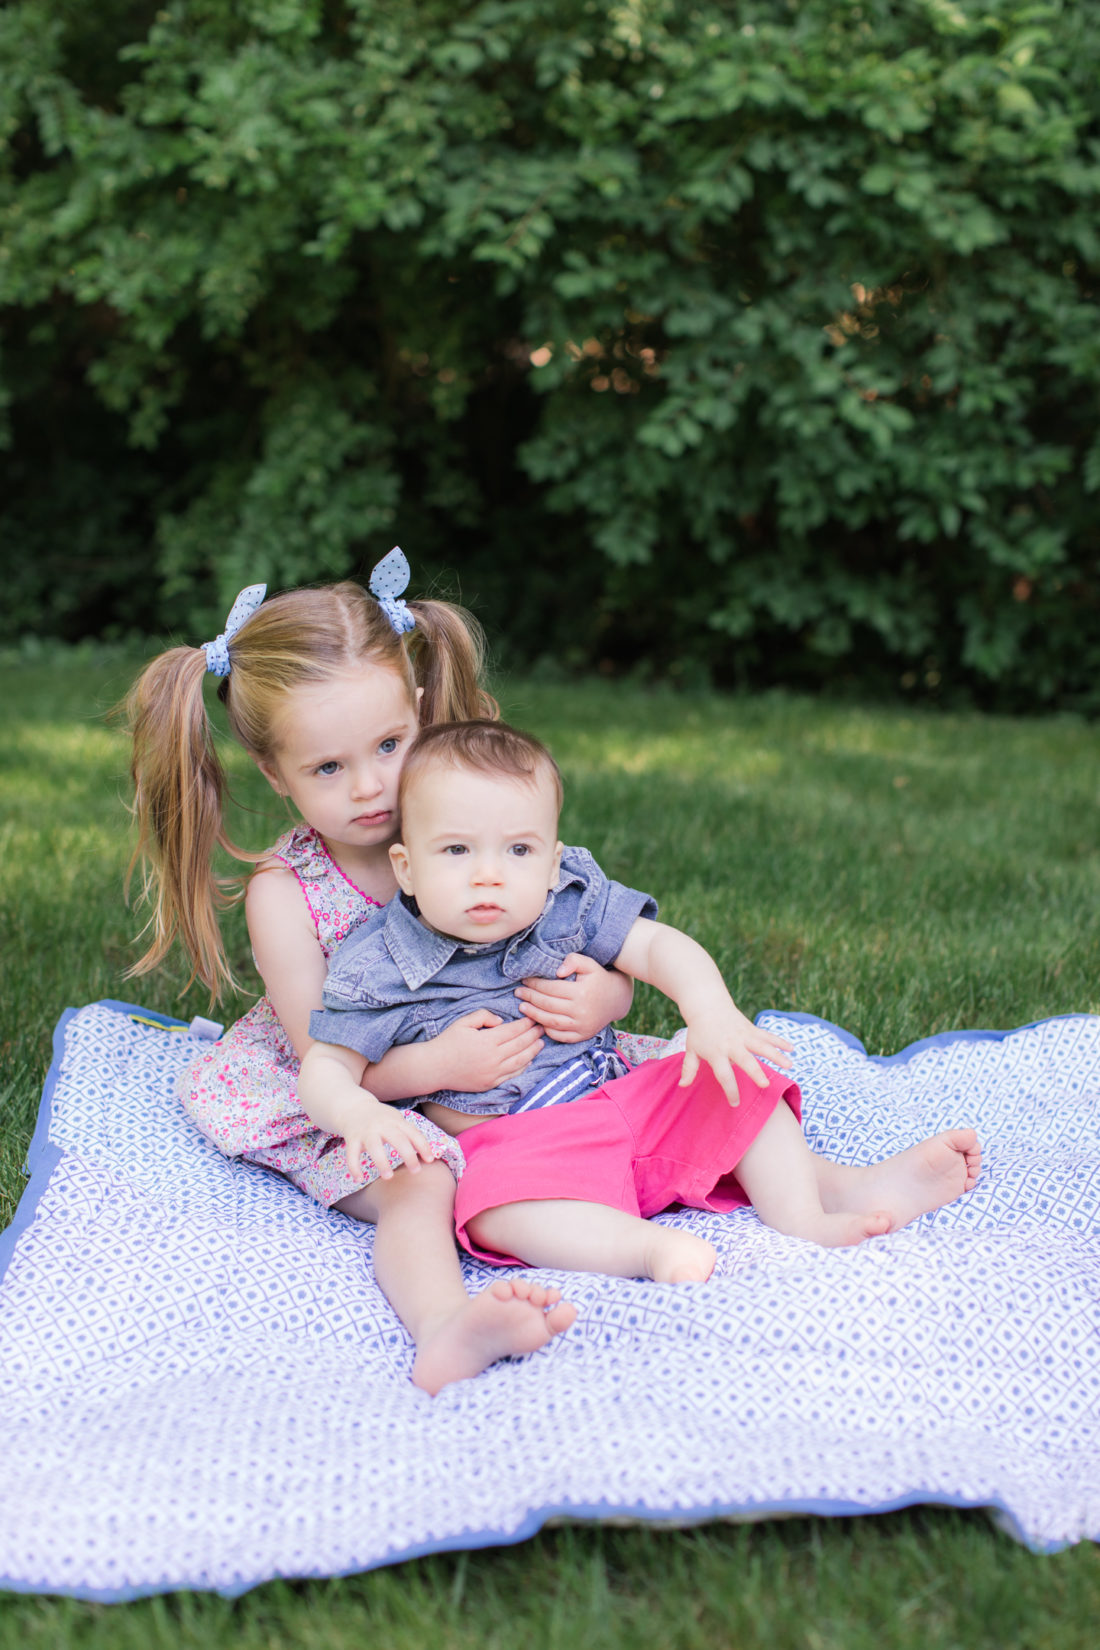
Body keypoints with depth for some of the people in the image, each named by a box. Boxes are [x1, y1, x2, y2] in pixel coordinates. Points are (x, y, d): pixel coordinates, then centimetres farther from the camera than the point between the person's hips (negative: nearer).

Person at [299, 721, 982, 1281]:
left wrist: (712, 1013, -25)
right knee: (493, 1200, -38)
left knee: (731, 1075, -6)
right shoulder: (378, 970, -10)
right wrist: (359, 1114, -31)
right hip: (509, 1142, -5)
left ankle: (803, 1214, -8)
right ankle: (647, 1244, -42)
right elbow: (328, 1066, -7)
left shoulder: (570, 904, -2)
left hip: (616, 1100, 5)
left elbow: (660, 946, -5)